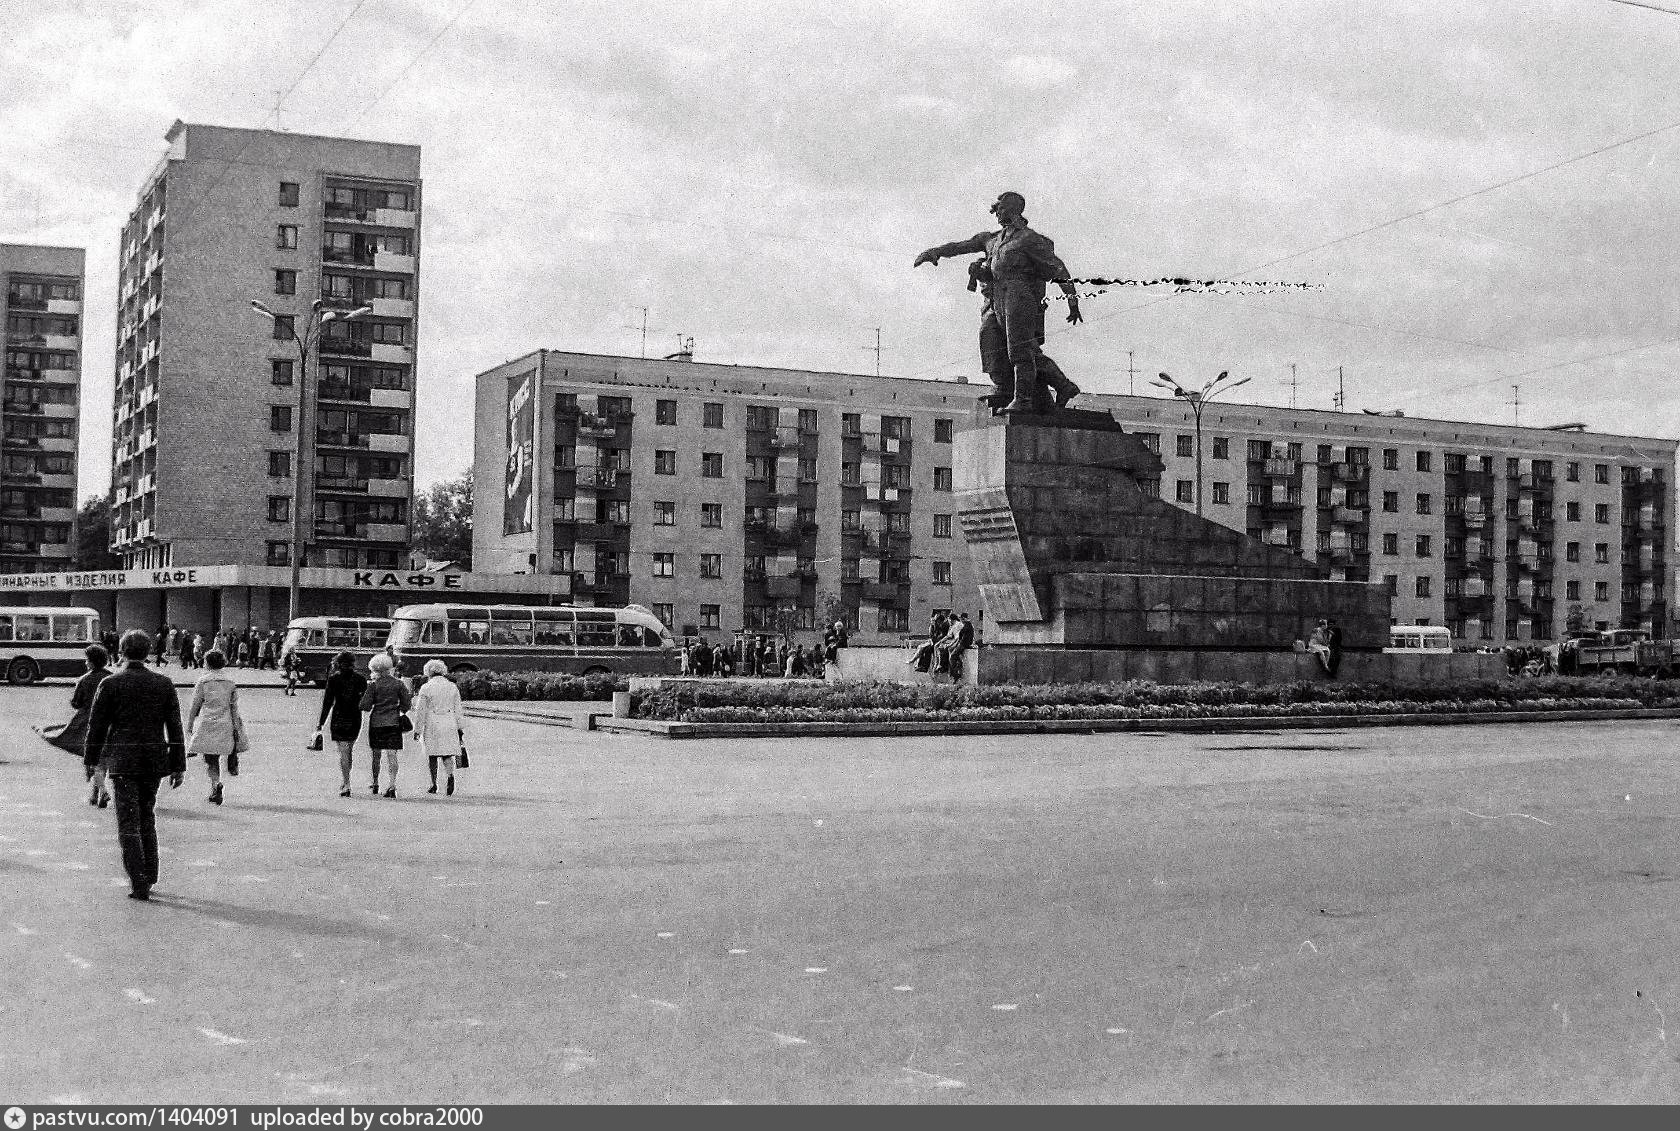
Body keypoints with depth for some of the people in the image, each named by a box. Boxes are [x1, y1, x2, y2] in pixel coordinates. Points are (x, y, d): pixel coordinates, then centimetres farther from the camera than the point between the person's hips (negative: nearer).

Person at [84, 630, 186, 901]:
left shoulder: (110, 684, -6)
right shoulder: (164, 683, 1)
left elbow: (97, 725, -1)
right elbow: (175, 727, 1)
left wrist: (90, 760, 12)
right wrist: (178, 766, 6)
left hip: (122, 762, -3)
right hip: (154, 762, 3)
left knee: (129, 825, -1)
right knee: (147, 819, 19)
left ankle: (139, 885, -7)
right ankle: (149, 876, 21)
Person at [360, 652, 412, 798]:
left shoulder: (374, 685, -7)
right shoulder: (398, 683, 1)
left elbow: (365, 706, -8)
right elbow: (407, 704, 2)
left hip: (376, 722, -2)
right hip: (394, 722, 2)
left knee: (376, 753, 12)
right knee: (392, 754, 1)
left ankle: (375, 785, 23)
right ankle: (391, 785, -9)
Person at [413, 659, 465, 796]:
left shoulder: (426, 688, -3)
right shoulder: (453, 687, 7)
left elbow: (420, 711, -3)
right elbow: (458, 709, 10)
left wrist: (417, 729, 3)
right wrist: (459, 728, 15)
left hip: (432, 725, -2)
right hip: (449, 725, 2)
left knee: (432, 756, 9)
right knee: (447, 754, 3)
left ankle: (434, 784, 14)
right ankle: (451, 775, -25)